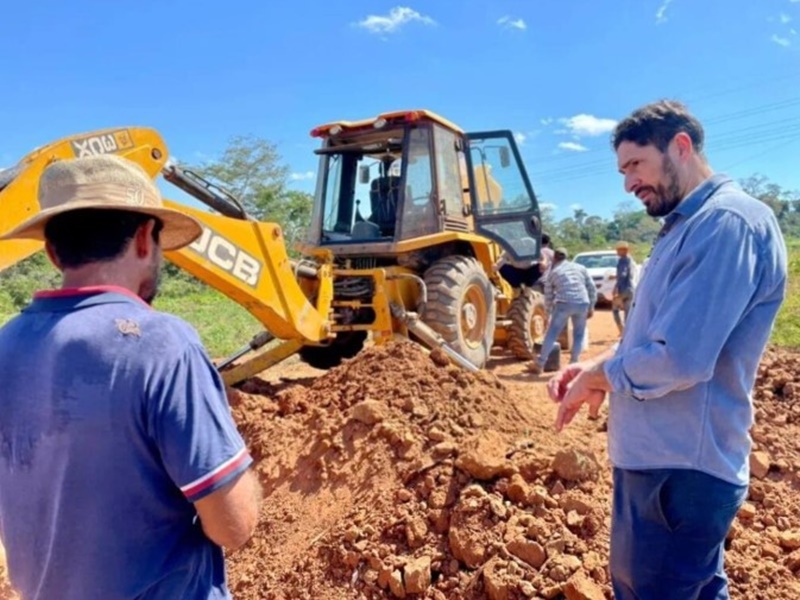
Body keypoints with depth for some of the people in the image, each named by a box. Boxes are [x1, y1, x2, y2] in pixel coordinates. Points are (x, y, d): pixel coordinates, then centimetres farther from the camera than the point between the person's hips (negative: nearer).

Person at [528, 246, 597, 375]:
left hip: (564, 303, -2)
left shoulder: (552, 272, 18)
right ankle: (573, 363, 17)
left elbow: (548, 296, 19)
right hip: (582, 303, 2)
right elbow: (592, 288, 14)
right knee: (579, 334, 19)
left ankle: (539, 364, 7)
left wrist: (548, 314, 29)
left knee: (551, 334, 5)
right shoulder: (580, 267, 21)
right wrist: (591, 306, 19)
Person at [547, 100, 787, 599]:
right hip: (674, 461, 10)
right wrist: (594, 366, 3)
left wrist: (598, 378, -11)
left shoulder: (727, 221, -20)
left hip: (679, 470, -10)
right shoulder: (689, 225, 13)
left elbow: (678, 359, -28)